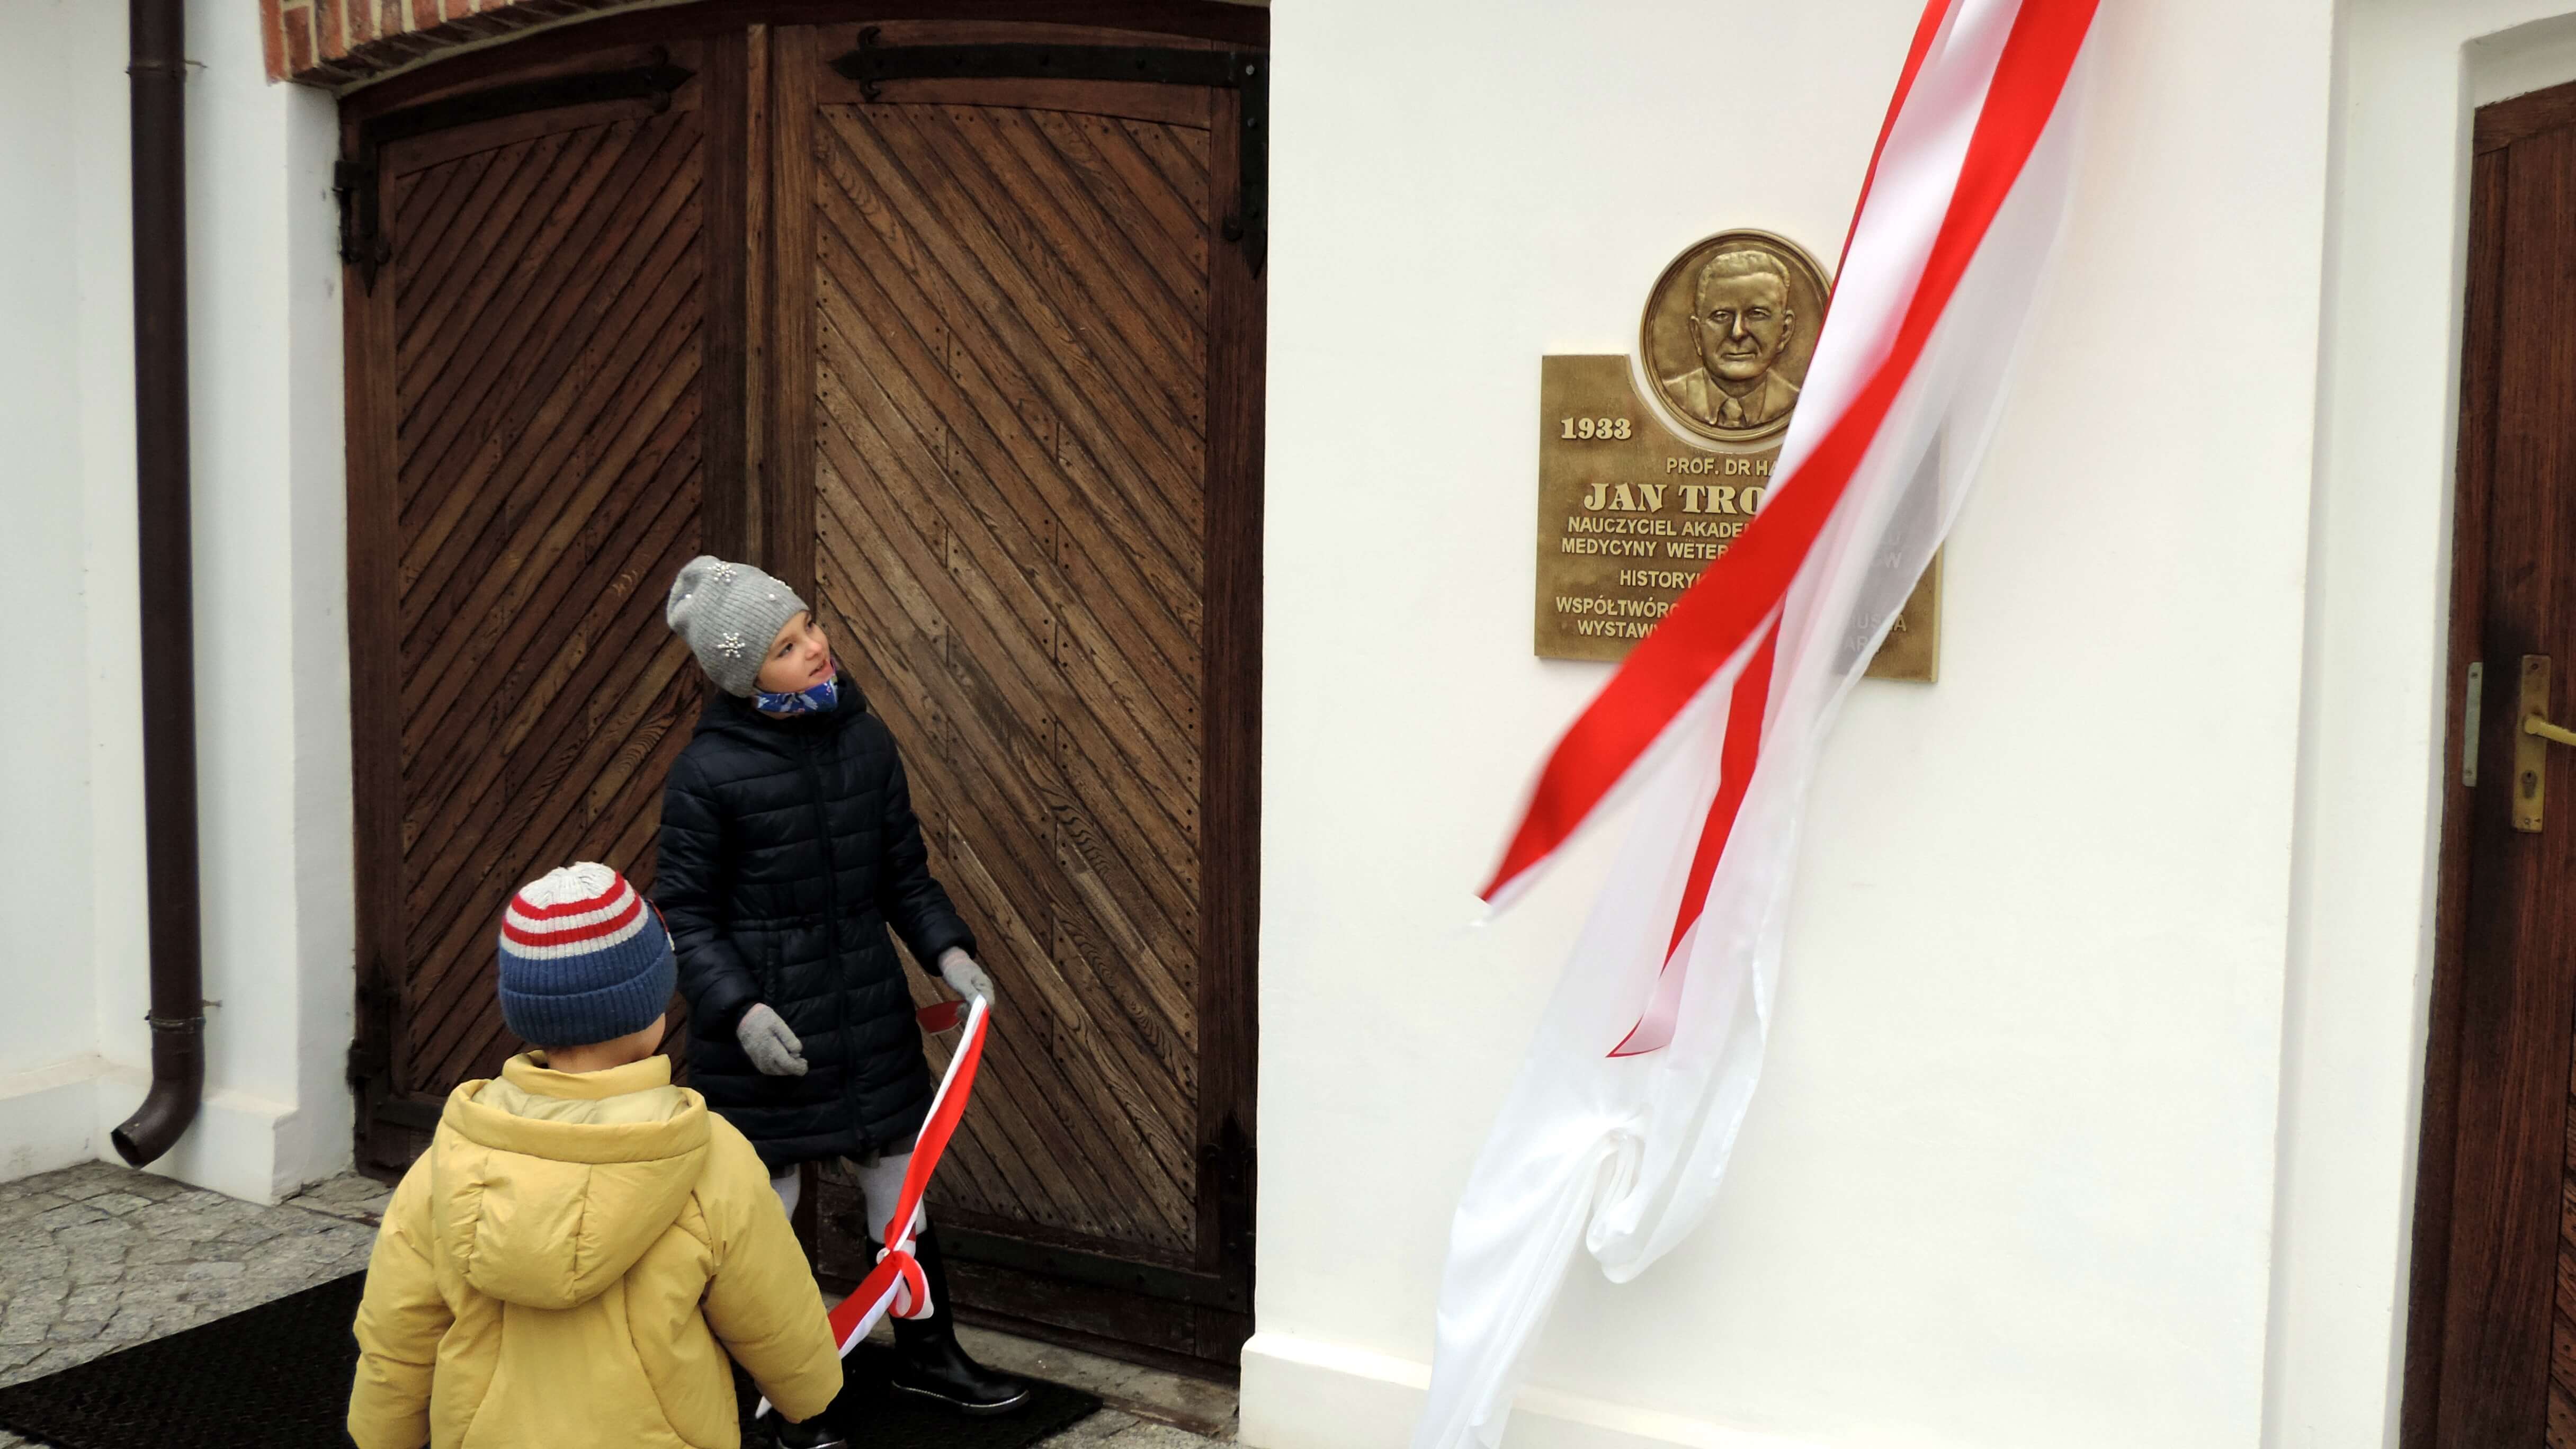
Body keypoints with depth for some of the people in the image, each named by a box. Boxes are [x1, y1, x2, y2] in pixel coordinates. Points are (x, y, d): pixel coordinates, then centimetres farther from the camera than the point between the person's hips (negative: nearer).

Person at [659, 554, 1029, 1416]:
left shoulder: (865, 738, 0)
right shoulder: (707, 772, -15)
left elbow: (904, 872, 9)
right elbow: (685, 914, -9)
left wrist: (947, 950, -4)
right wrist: (741, 1009, -20)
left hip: (867, 1011, 5)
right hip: (764, 1033, -5)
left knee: (901, 1187, 17)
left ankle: (927, 1352, 37)